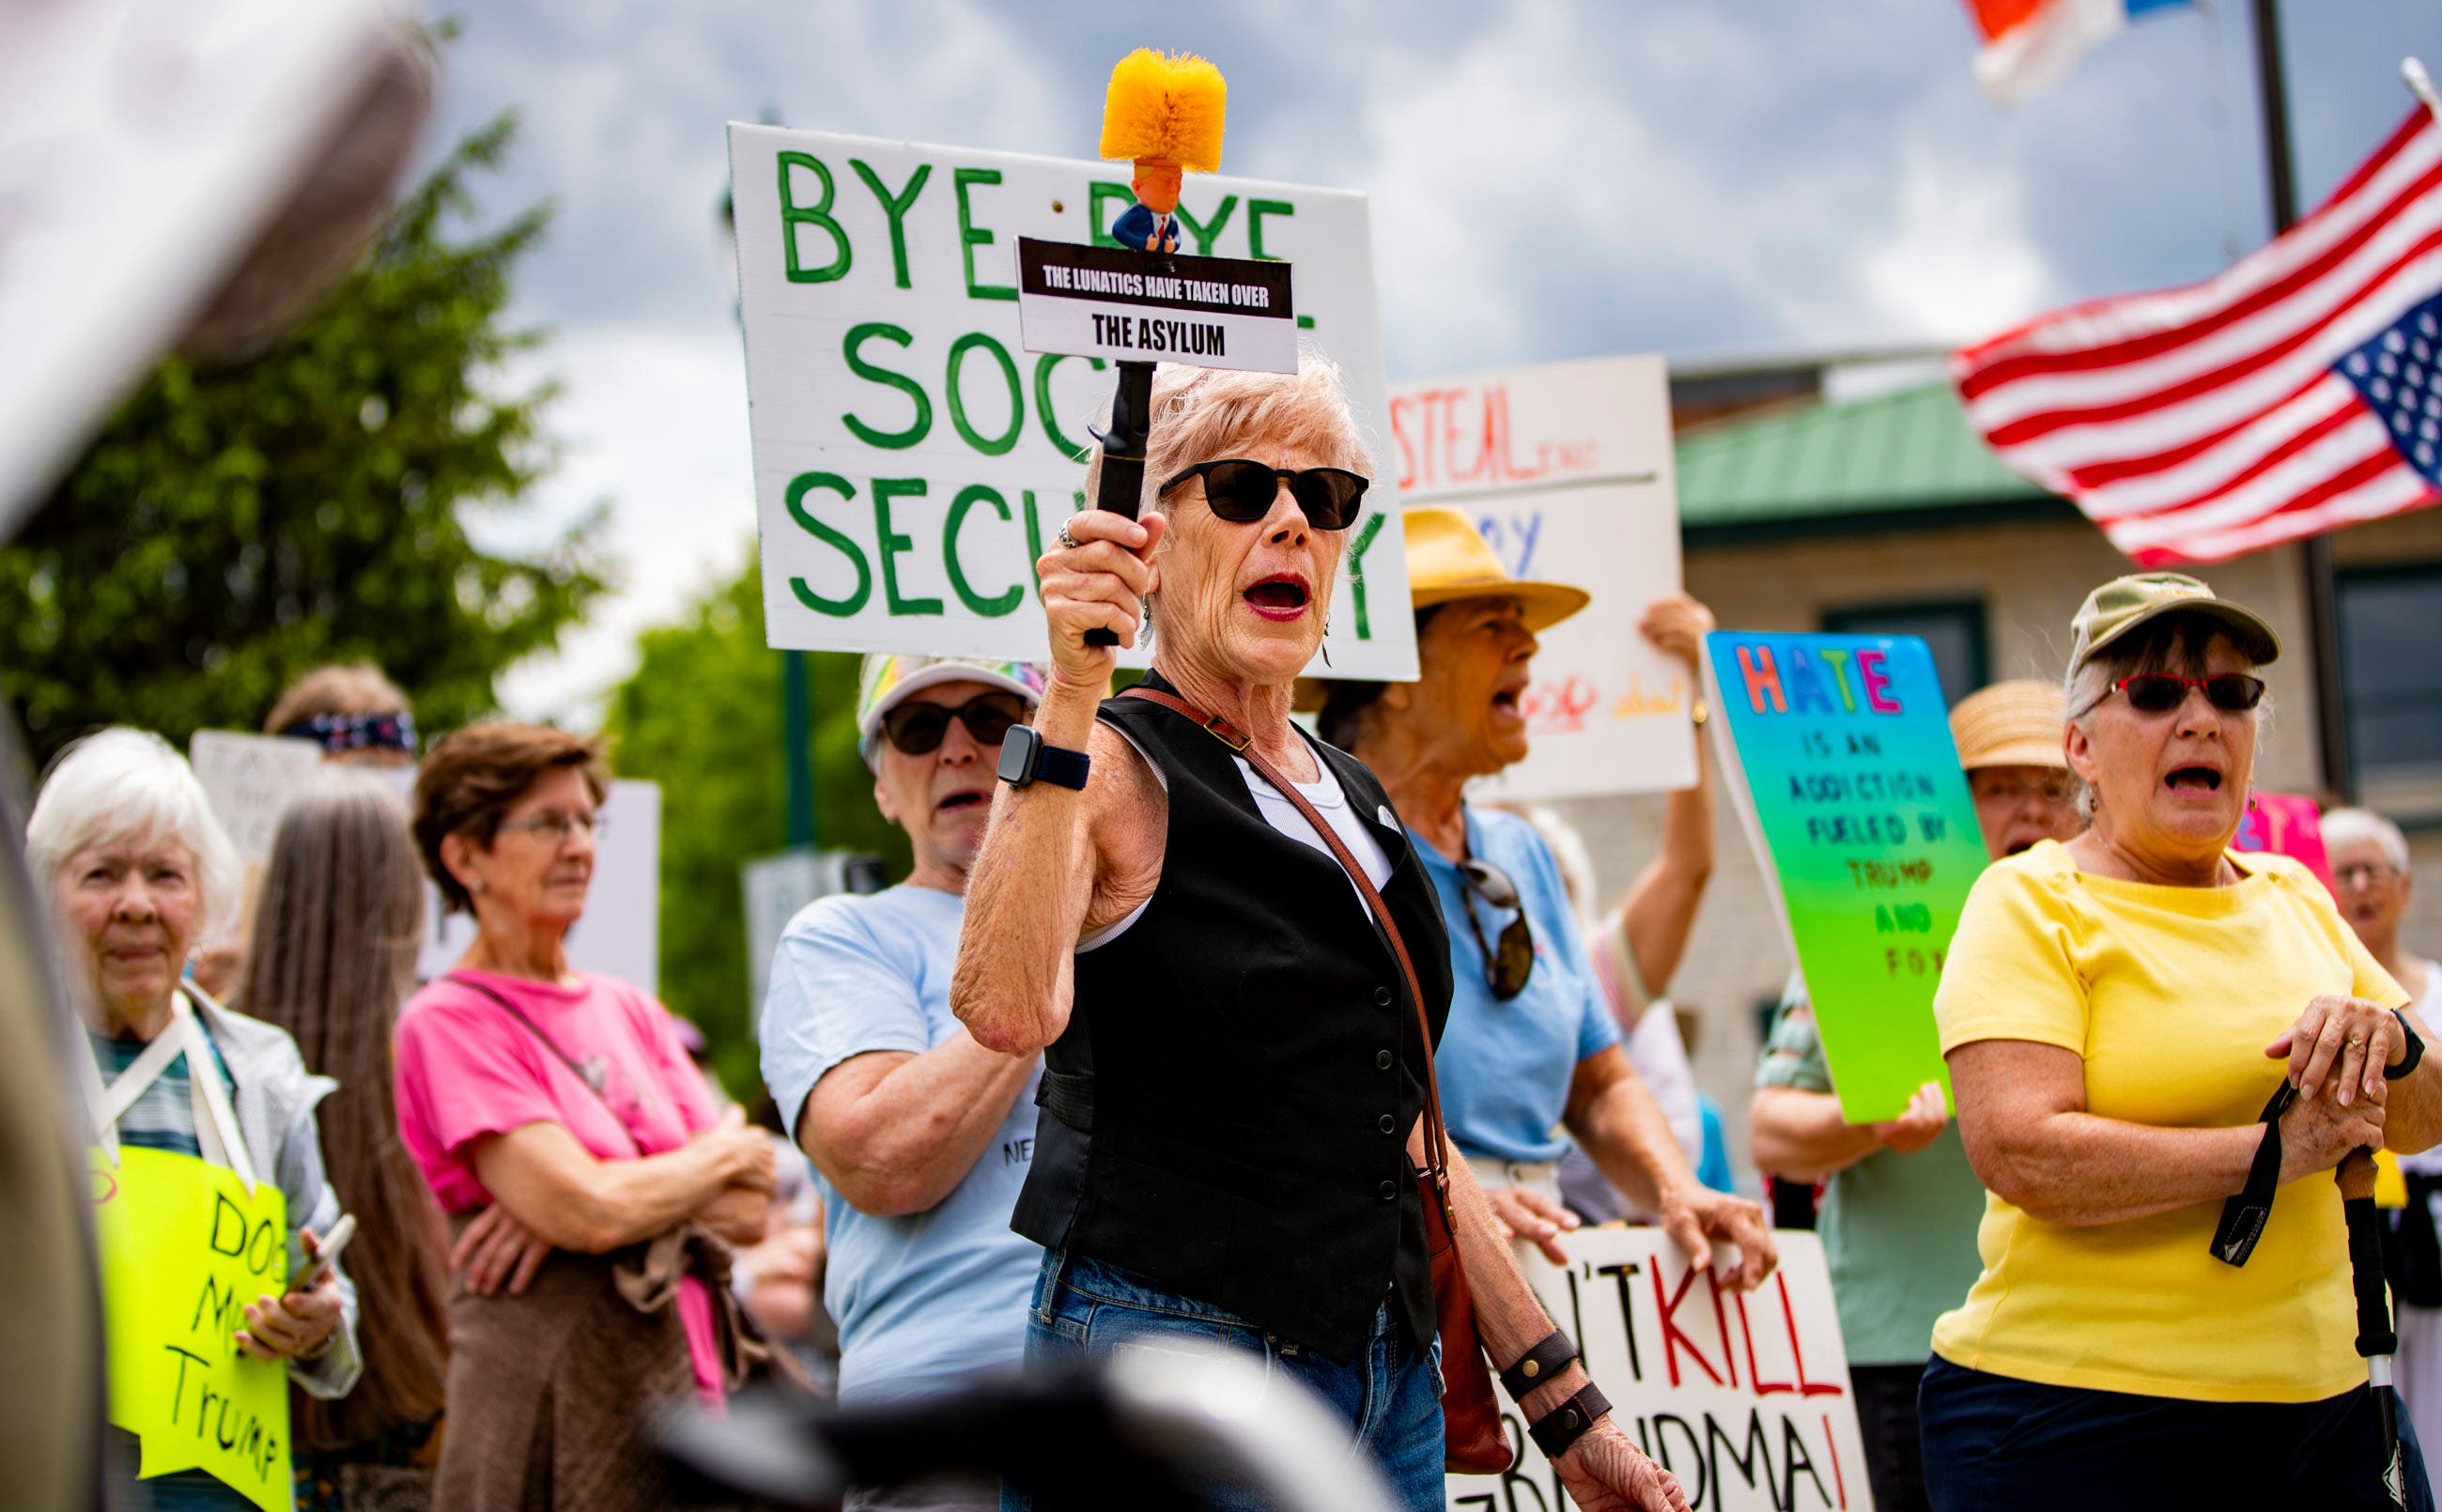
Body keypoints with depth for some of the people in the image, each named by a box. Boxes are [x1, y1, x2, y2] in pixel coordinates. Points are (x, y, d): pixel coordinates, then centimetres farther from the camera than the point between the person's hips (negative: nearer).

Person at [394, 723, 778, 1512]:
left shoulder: (631, 1012, 15)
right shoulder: (449, 1021, -5)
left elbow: (751, 1212, 6)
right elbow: (588, 1212, -16)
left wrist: (610, 1188, -11)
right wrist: (723, 1154, 1)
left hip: (688, 1381, 6)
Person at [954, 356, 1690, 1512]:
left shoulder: (1356, 798, 15)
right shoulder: (1109, 773, -7)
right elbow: (1008, 1007, -29)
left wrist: (1567, 1411, 17)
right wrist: (1070, 699, -33)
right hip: (1166, 1372, -7)